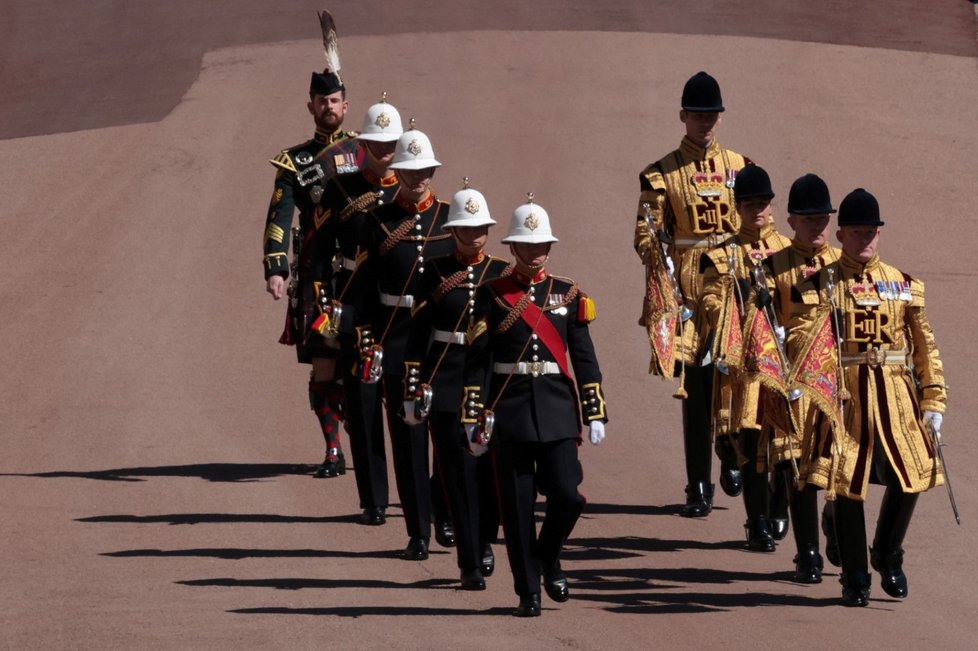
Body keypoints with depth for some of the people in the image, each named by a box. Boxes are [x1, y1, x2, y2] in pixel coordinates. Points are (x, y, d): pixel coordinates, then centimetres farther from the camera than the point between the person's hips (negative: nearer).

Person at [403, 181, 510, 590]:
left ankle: (484, 542, 30)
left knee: (491, 470, 4)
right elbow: (417, 334, 2)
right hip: (447, 384, -1)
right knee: (459, 474, -3)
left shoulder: (502, 273, 4)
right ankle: (470, 565, 0)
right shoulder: (436, 273, 2)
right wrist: (413, 392, -2)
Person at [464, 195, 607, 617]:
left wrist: (595, 413, 4)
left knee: (567, 495, -7)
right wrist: (474, 418, -5)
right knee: (517, 506, 0)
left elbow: (584, 358, 9)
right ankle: (528, 592, 8)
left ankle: (549, 558, 22)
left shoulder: (567, 294, 7)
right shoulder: (492, 296, 1)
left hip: (557, 409, 2)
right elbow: (476, 361, 0)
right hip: (510, 409, -1)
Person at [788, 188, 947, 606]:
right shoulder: (819, 285, 0)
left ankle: (888, 555, 23)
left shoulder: (902, 285, 9)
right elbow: (800, 342, -7)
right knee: (846, 485, -1)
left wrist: (933, 399, 5)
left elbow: (924, 344, 11)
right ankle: (855, 579, 11)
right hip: (844, 396, -3)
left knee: (909, 477, -2)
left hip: (896, 398, 3)